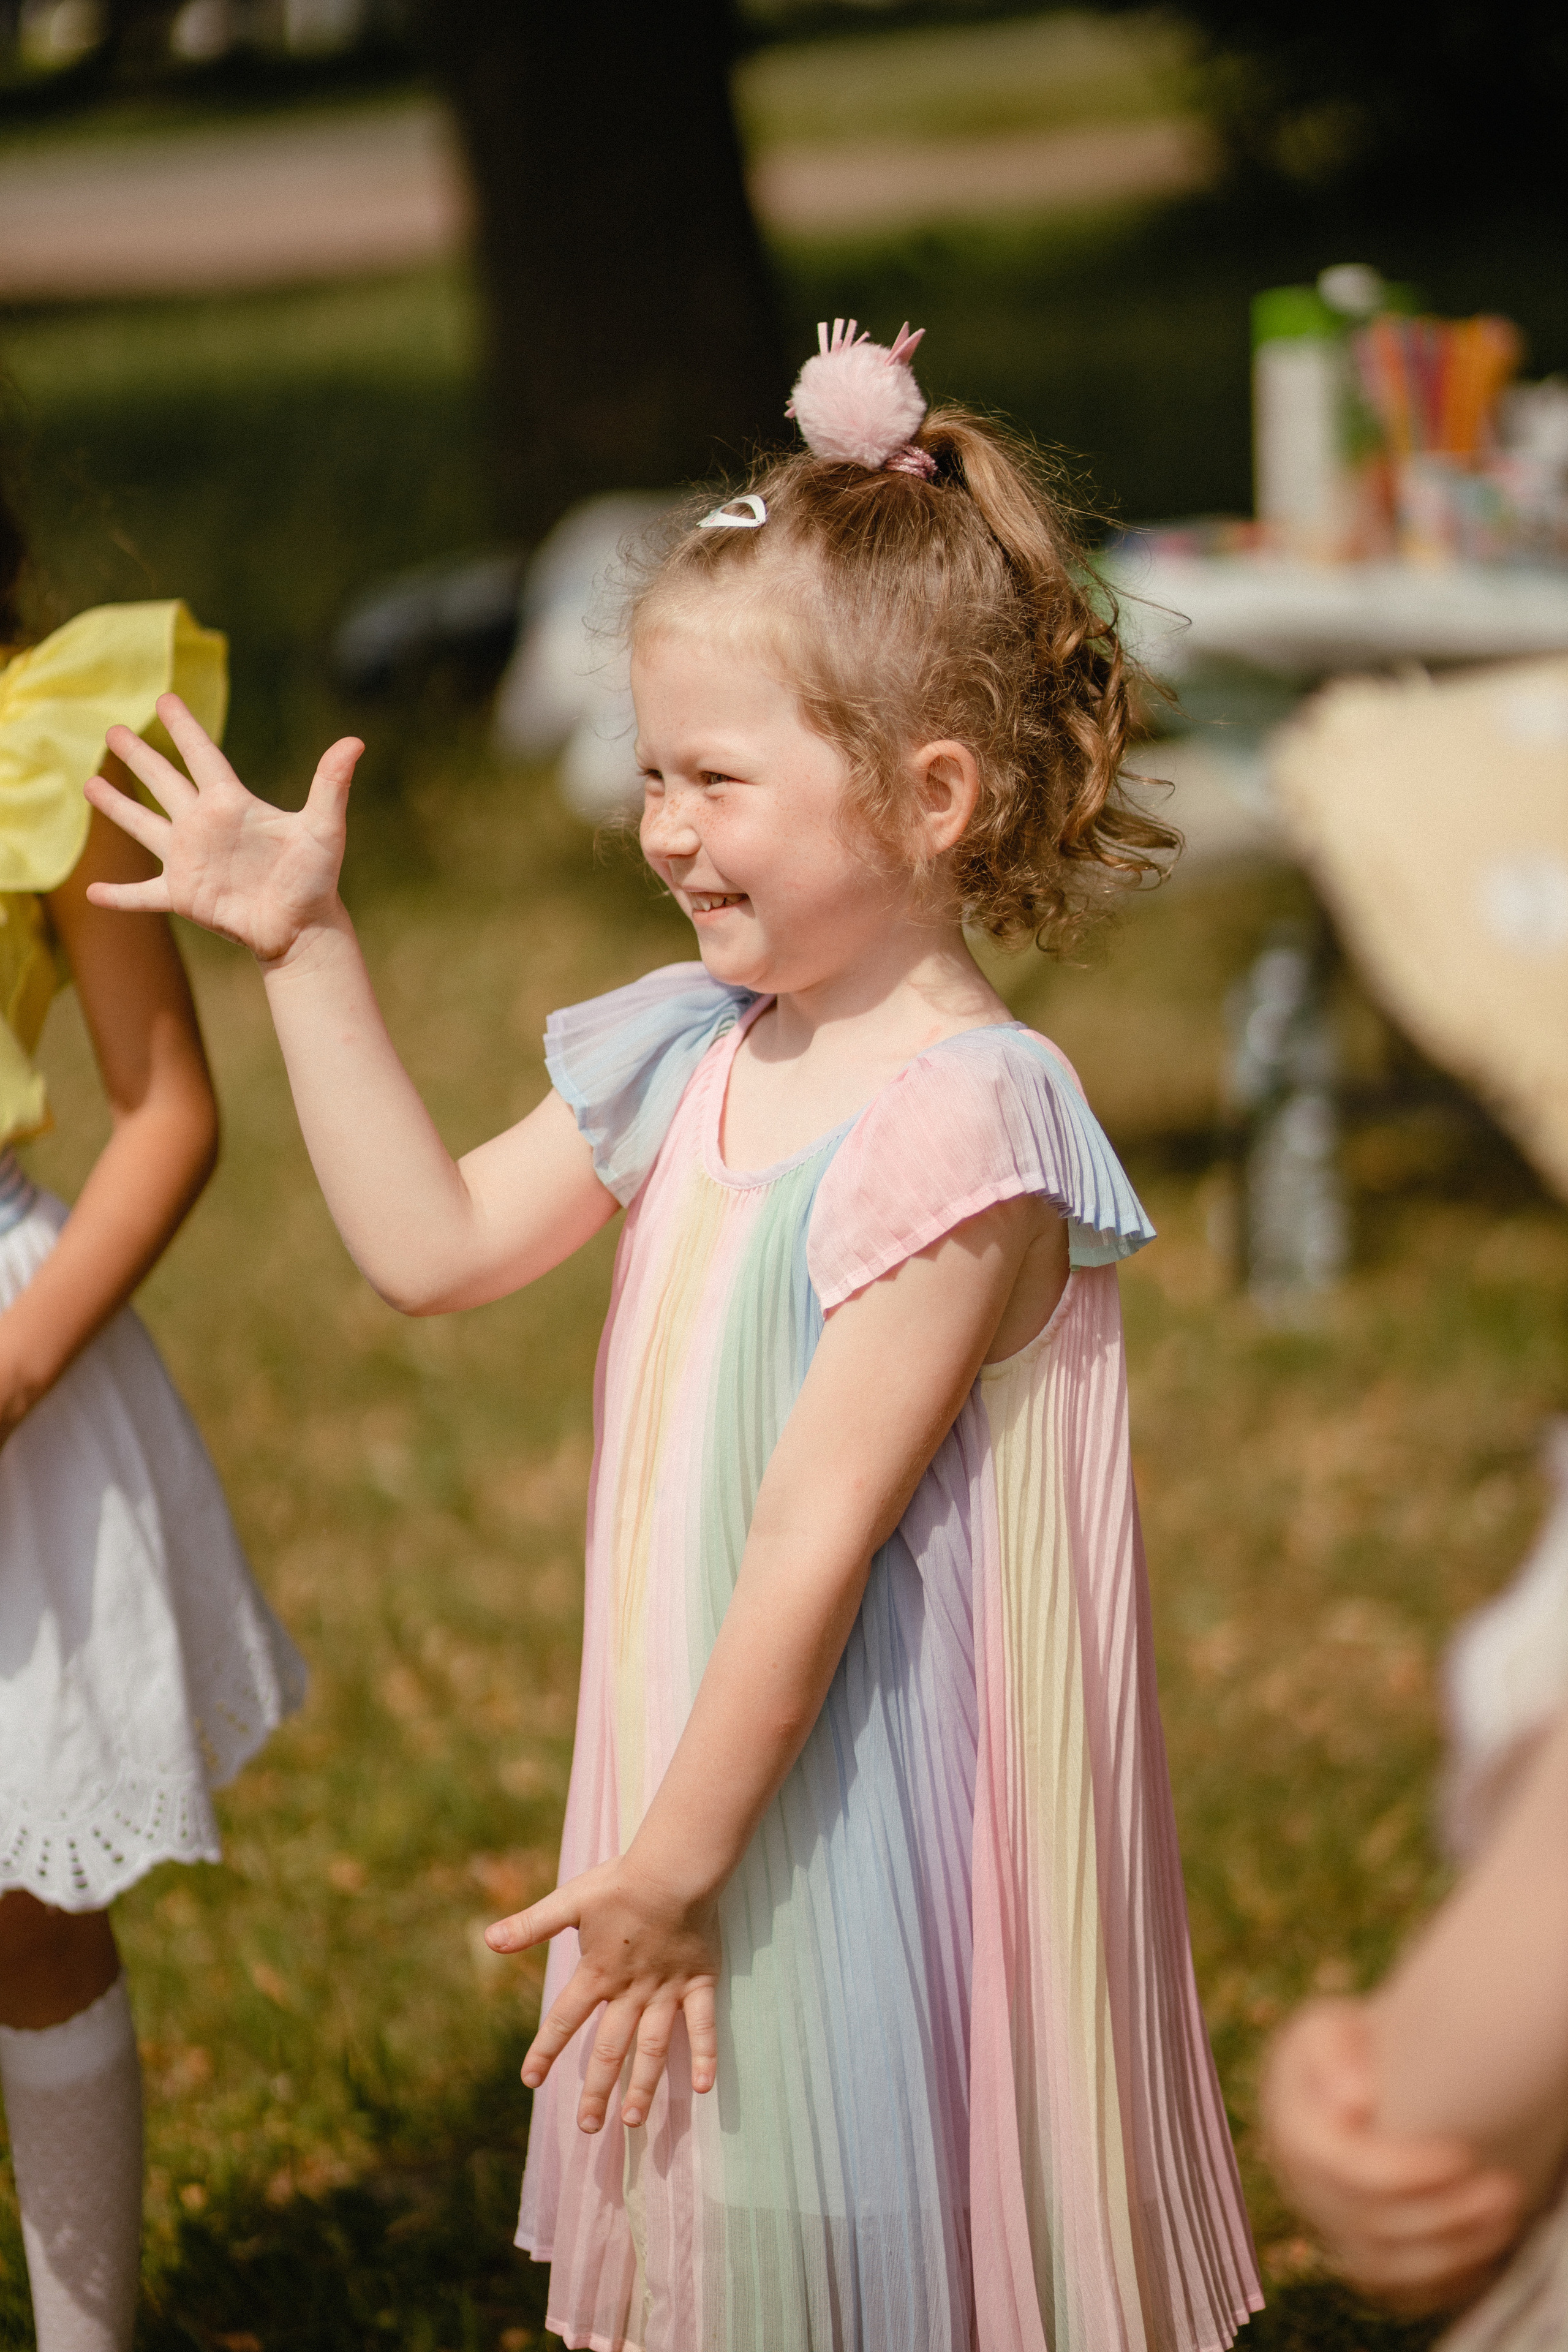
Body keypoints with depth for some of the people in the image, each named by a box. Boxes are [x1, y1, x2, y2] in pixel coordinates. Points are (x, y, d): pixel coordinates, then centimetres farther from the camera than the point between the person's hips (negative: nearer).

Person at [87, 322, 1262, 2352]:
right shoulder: (691, 1056, 3)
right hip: (718, 1772, 8)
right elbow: (435, 1245, 11)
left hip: (880, 1814, -8)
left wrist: (673, 1861, -18)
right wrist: (305, 952, 6)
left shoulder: (962, 1124, -23)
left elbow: (820, 1527, -22)